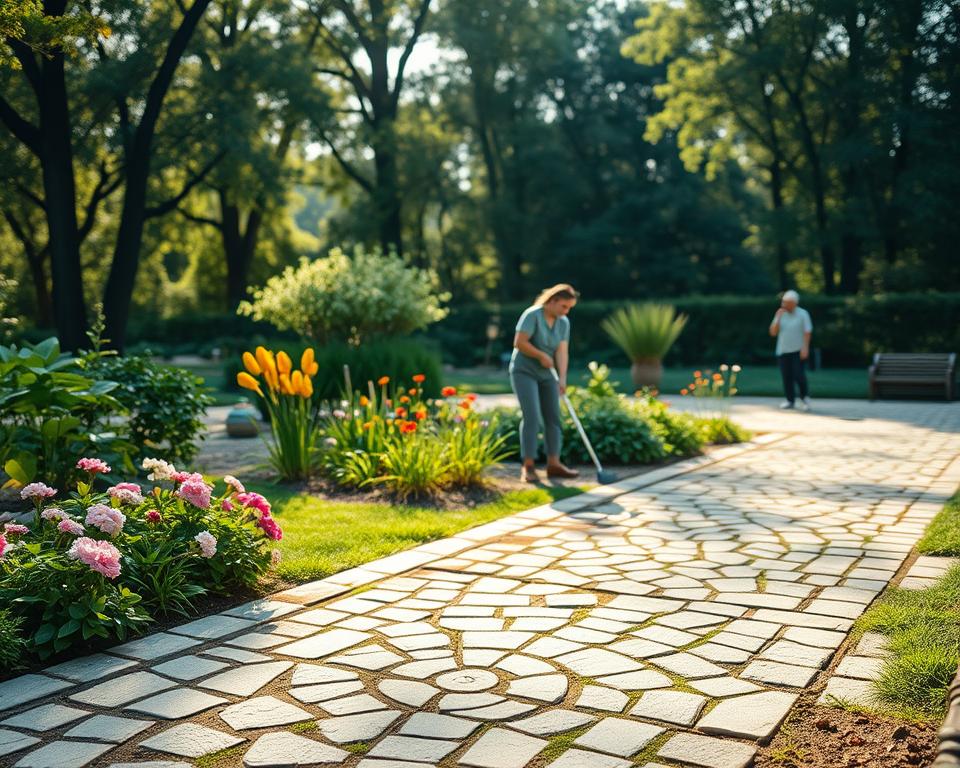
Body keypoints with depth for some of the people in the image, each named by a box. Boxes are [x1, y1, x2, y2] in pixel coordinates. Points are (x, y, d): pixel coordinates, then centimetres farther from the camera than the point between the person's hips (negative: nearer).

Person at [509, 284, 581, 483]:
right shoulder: (532, 315, -17)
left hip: (546, 375, 7)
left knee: (553, 417, 2)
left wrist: (562, 378, -19)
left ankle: (553, 464, 8)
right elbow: (519, 342, -22)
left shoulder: (564, 323, 2)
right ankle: (528, 466, -11)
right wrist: (542, 356, -16)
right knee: (531, 416, -15)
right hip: (524, 372, -7)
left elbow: (562, 352, -6)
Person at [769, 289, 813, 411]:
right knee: (786, 376, 3)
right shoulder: (781, 314, 6)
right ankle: (790, 400, 13)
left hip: (798, 350, -4)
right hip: (783, 351, 4)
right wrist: (778, 317, -9)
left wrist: (805, 348, -16)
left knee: (798, 375, -11)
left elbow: (807, 332, -7)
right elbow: (773, 332, 1)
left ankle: (805, 398, 9)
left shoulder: (803, 314, -4)